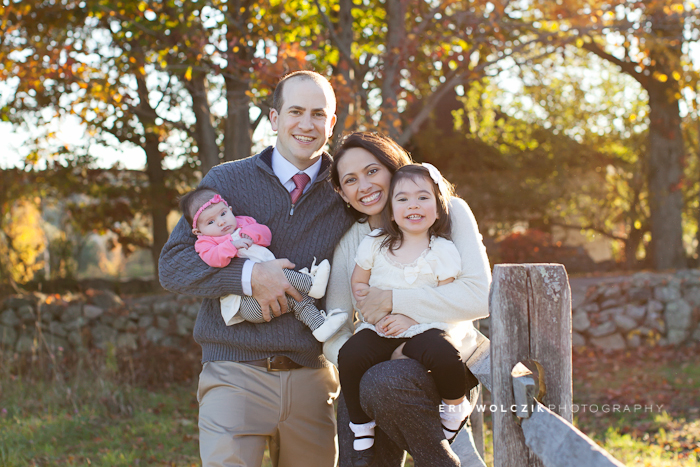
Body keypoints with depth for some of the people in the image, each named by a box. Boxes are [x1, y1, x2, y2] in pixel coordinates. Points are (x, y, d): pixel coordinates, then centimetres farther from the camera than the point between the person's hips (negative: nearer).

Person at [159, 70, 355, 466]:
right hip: (236, 374, -2)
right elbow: (173, 266, -1)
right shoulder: (226, 181, 4)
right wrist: (248, 275, -15)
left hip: (312, 378, 2)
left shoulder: (346, 196, 9)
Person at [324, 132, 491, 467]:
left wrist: (393, 300, -17)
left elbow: (480, 296, -14)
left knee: (384, 381, -33)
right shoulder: (349, 241, 8)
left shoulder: (449, 212, -1)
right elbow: (334, 332, 4)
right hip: (371, 373, 3)